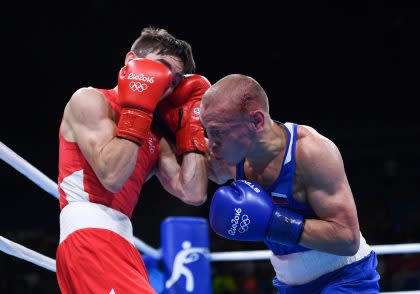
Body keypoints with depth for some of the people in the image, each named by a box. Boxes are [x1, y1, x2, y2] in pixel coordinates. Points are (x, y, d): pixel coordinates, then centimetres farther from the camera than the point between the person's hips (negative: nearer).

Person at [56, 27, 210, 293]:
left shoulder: (155, 139, 23)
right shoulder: (90, 101, 1)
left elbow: (193, 195, 8)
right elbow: (112, 176, -15)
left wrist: (190, 122, 14)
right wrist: (138, 108, -11)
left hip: (122, 246, 9)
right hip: (87, 237, -9)